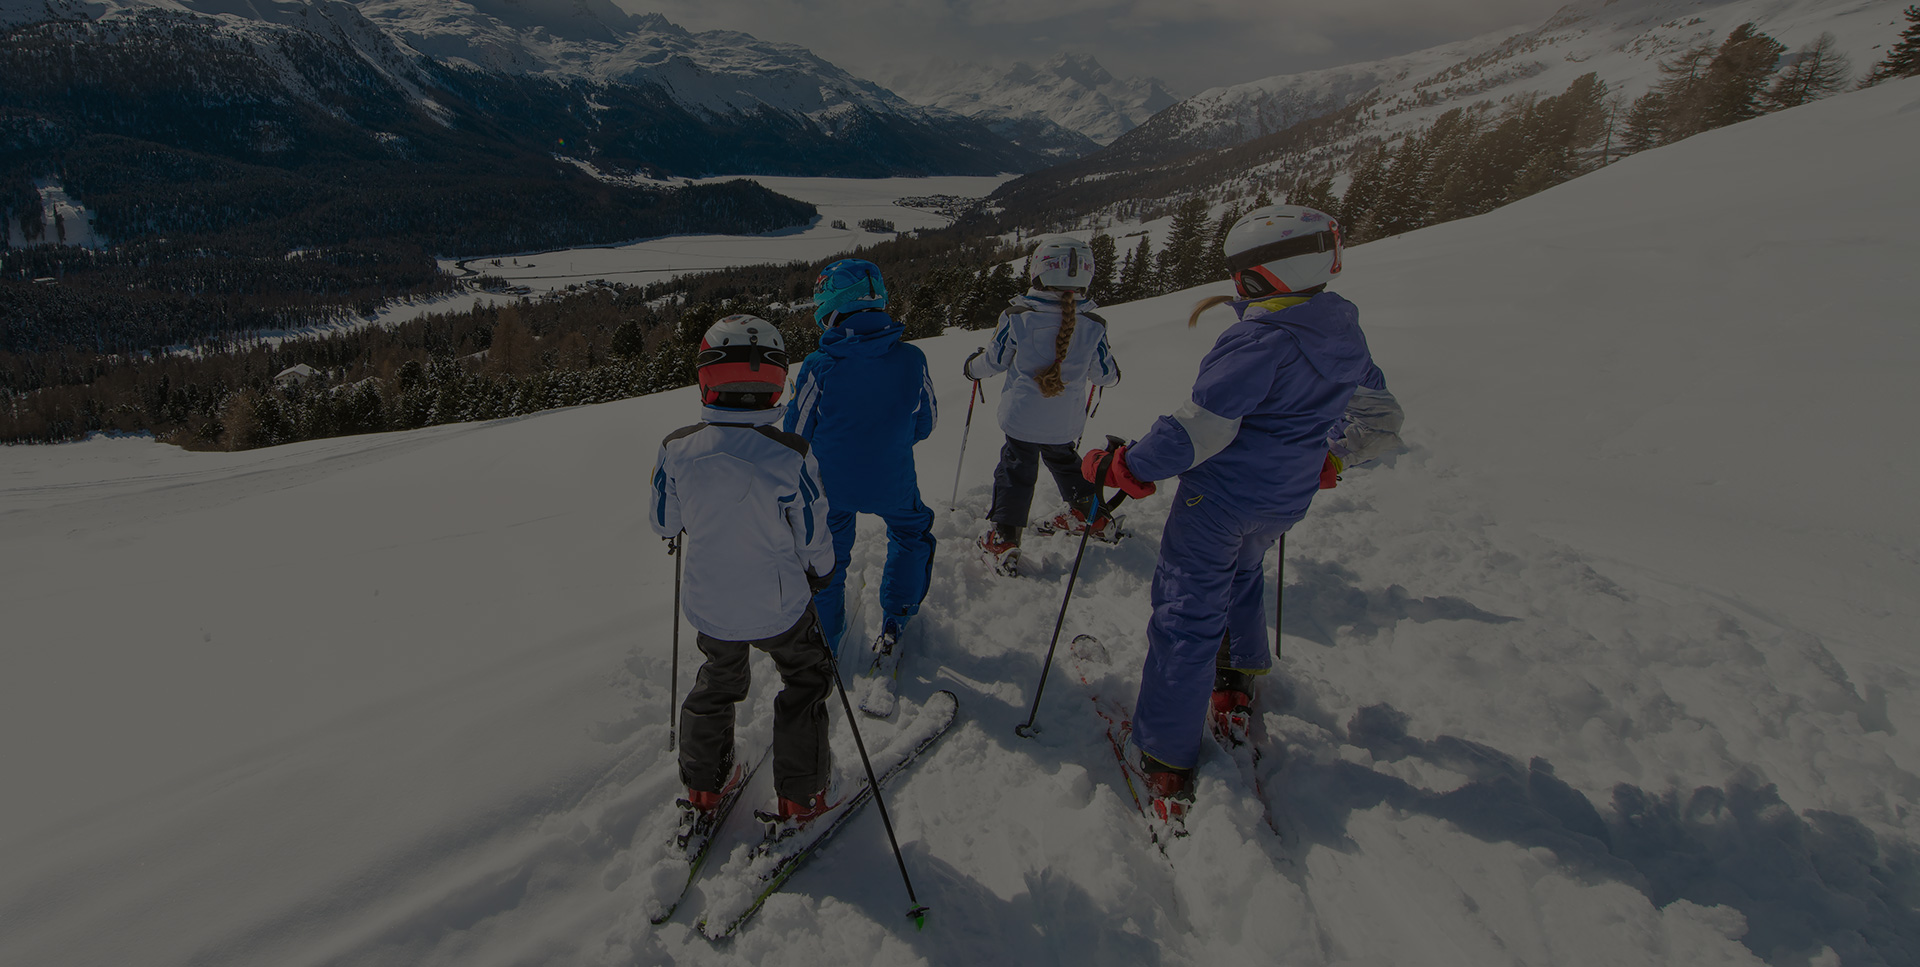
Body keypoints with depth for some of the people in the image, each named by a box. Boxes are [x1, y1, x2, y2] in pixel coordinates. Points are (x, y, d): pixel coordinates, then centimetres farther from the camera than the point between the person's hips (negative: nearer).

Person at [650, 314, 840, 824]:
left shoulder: (677, 449, -17)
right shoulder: (790, 457, -25)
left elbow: (663, 523, -1)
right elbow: (814, 542, -14)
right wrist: (820, 573, 8)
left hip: (709, 608, 3)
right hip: (779, 608, -3)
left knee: (718, 683, 29)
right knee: (805, 679, 23)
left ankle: (704, 785, 45)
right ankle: (801, 795, 32)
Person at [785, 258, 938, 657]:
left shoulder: (819, 367, -23)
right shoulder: (911, 359, -16)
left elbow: (796, 434, -10)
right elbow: (925, 424, -2)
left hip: (830, 484, 0)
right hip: (893, 483, 1)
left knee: (825, 559, 23)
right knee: (912, 533, 31)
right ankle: (894, 623, 31)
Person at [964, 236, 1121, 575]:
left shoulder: (1017, 318, -17)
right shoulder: (1093, 326, -12)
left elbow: (995, 360, -3)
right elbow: (1104, 374, 0)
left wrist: (973, 365, 20)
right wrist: (1112, 371, 25)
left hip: (1022, 418, -2)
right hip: (1066, 423, 3)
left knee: (1016, 472, 10)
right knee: (1065, 463, 27)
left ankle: (1004, 540, 12)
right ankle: (1092, 516, 41)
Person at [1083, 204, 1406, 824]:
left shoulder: (1258, 342, -24)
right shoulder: (1346, 337, 2)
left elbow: (1199, 432, -27)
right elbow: (1381, 426, 13)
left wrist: (1121, 469, -17)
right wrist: (1328, 459, 28)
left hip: (1218, 499, -8)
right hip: (1285, 505, 8)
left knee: (1187, 616, 2)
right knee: (1239, 577, 33)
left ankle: (1167, 758, 10)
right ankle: (1237, 685, 48)